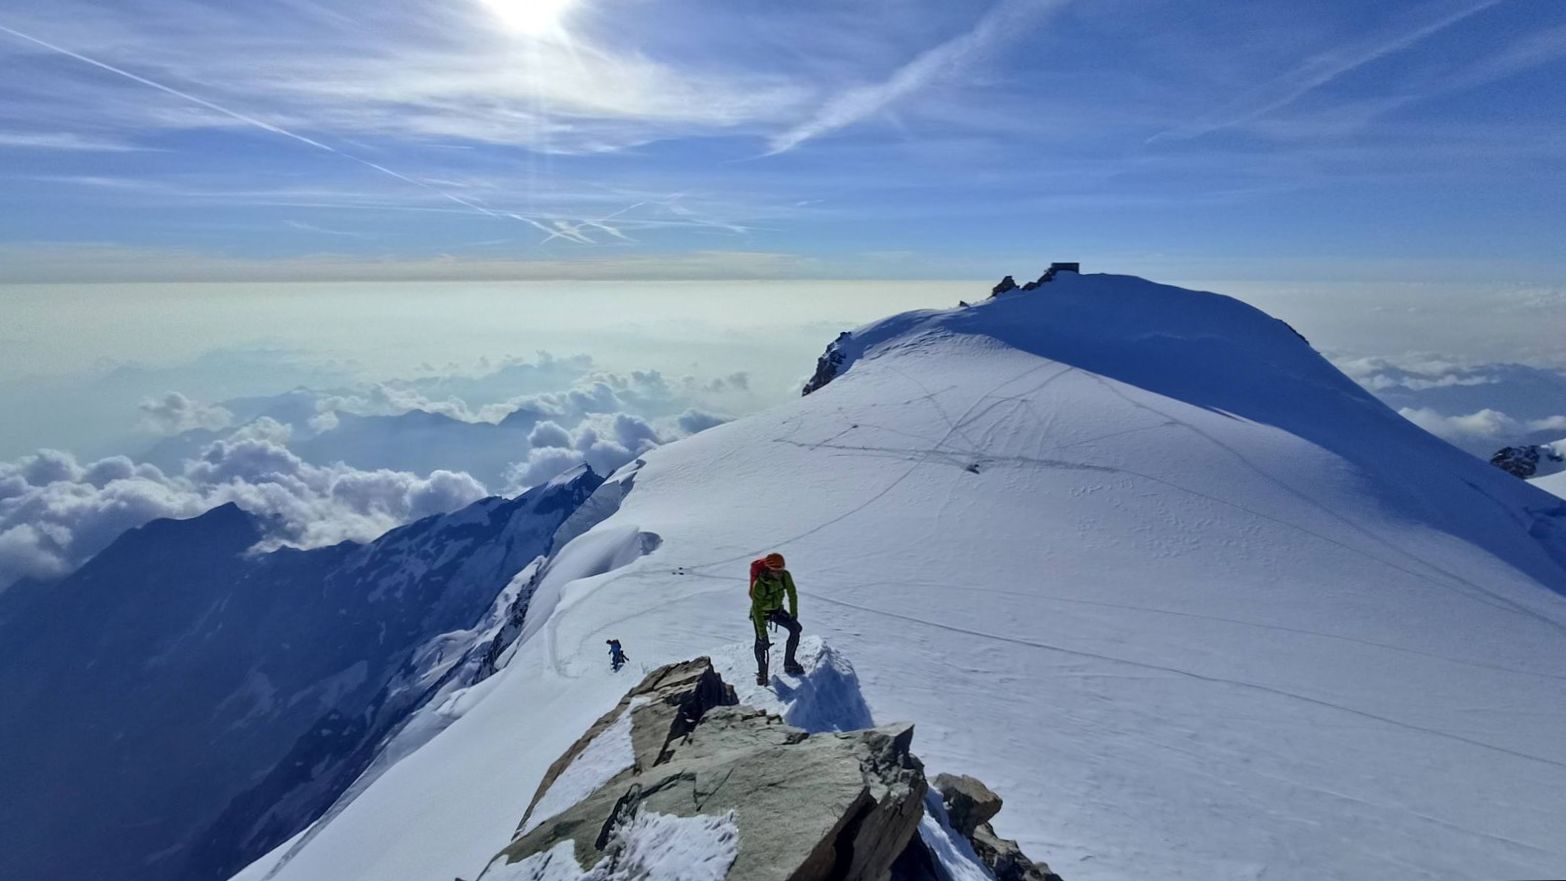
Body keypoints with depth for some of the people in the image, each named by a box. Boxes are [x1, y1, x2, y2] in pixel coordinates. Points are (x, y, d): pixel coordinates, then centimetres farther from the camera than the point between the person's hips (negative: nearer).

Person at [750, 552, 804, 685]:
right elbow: (757, 610, -35)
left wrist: (793, 614, -9)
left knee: (796, 628, -9)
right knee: (761, 642, -7)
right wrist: (762, 634, -36)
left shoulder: (785, 576, -23)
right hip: (761, 612, -4)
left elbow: (792, 594, -6)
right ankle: (761, 672, 20)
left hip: (777, 610, 4)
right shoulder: (759, 585, -36)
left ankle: (789, 664, 5)